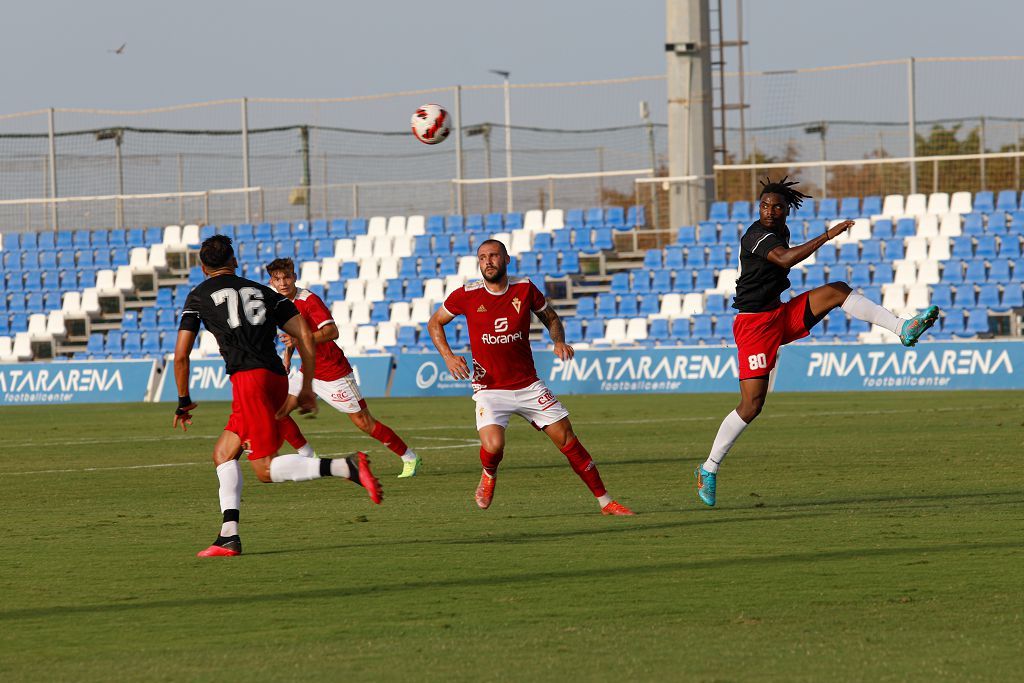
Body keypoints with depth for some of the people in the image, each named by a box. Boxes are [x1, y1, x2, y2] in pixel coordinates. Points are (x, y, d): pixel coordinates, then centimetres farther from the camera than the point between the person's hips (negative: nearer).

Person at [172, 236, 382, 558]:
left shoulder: (199, 296, 13)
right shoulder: (262, 292, 23)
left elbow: (181, 355, 7)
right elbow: (305, 335, 12)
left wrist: (183, 401, 20)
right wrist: (307, 388, 16)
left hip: (248, 378, -6)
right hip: (277, 378, 6)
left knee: (265, 469, -8)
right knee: (223, 453, 17)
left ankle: (348, 466, -26)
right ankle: (229, 537, 6)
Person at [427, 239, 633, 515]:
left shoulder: (524, 288, -2)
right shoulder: (467, 295, -6)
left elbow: (551, 318, 15)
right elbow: (435, 323, 9)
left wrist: (559, 341, -5)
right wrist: (448, 357, -6)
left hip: (528, 386, 2)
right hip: (489, 389, -2)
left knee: (567, 439, -1)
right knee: (493, 445, -26)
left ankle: (604, 501, 11)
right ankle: (489, 476, 12)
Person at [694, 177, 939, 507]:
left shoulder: (779, 231, 11)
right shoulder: (756, 236, -18)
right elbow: (785, 259, -38)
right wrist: (828, 236, -40)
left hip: (782, 316, 8)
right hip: (755, 323, -8)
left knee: (838, 291, -11)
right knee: (752, 405, -10)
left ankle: (903, 328, -20)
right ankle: (709, 468, 2)